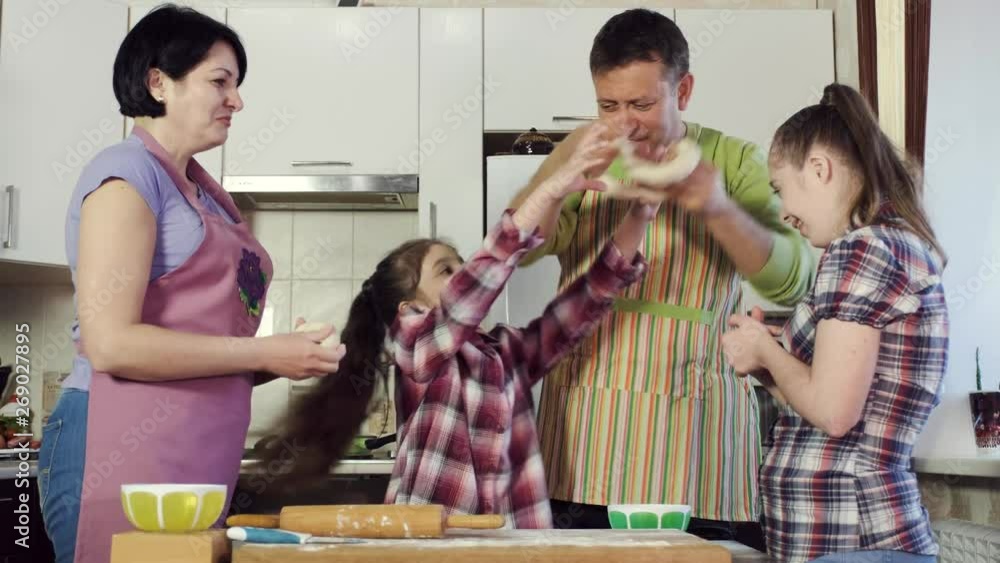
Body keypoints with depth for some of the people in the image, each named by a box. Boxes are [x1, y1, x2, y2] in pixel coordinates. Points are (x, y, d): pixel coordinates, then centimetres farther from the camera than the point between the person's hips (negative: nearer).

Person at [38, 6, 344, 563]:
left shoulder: (203, 192, 18)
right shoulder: (127, 172, -7)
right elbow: (109, 343, -16)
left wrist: (284, 357, 3)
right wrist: (265, 353, -12)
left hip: (197, 462, 8)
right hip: (125, 454, -8)